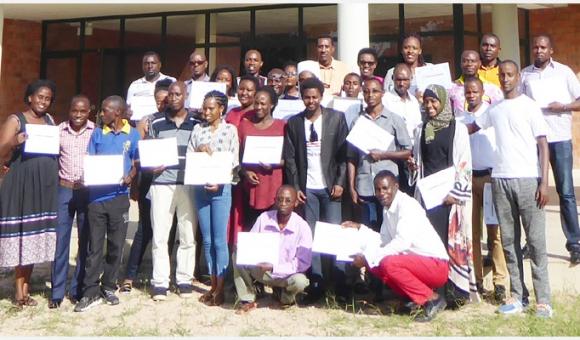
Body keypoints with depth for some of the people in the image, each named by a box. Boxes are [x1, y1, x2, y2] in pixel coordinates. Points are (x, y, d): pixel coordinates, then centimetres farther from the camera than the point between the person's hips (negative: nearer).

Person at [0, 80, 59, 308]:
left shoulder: (50, 121, 16)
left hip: (45, 186, 5)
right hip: (21, 185, -5)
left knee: (35, 236, 7)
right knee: (21, 235, -3)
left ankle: (25, 287, 16)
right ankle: (20, 290, 7)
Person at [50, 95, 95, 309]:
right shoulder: (59, 130, 3)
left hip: (89, 191, 0)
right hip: (64, 190, 1)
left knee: (86, 242, 7)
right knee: (60, 241, 2)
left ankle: (78, 289, 18)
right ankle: (57, 292, 12)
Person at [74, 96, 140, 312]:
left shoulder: (133, 135, 6)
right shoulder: (97, 134, 10)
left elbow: (136, 164, 7)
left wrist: (130, 177, -13)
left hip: (119, 196, -1)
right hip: (97, 196, 1)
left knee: (116, 245, 7)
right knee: (95, 246, 2)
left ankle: (108, 287, 22)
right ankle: (91, 292, 8)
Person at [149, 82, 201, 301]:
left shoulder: (196, 123, 7)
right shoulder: (157, 122, 8)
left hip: (189, 184, 0)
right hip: (162, 183, 0)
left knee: (188, 235, 3)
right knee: (159, 235, 0)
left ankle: (184, 279, 15)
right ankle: (160, 282, 9)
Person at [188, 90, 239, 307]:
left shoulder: (230, 130, 0)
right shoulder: (198, 129, 10)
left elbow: (234, 163, -4)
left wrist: (220, 183, -16)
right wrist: (198, 150, -11)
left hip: (221, 190, -4)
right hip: (200, 189, 4)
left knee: (219, 240, -1)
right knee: (207, 240, 10)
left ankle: (220, 289, 9)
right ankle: (213, 285, 21)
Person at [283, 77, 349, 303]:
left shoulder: (336, 118, 3)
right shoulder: (294, 123, 8)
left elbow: (344, 152, 0)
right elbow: (290, 158, 6)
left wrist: (339, 182, -7)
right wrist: (295, 187, -1)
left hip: (330, 186, -1)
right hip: (307, 188, 2)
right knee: (310, 235, 3)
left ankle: (340, 282, 6)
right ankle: (316, 283, 9)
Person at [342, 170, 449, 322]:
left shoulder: (407, 205, -17)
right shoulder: (387, 208, 8)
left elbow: (402, 242, -28)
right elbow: (384, 241, 13)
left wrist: (368, 258, -25)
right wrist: (360, 228, 8)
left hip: (436, 265, -9)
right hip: (415, 261, 9)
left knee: (388, 264, -28)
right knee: (375, 264, 1)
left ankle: (433, 299, -12)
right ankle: (416, 297, 7)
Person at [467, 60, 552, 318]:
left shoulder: (529, 106, 3)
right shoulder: (494, 109, 15)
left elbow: (543, 145, -2)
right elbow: (470, 128, 29)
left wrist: (544, 181, -9)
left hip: (527, 179, -4)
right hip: (500, 180, 4)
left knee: (535, 240, -3)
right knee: (509, 241, 5)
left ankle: (543, 300, 2)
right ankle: (517, 296, 13)